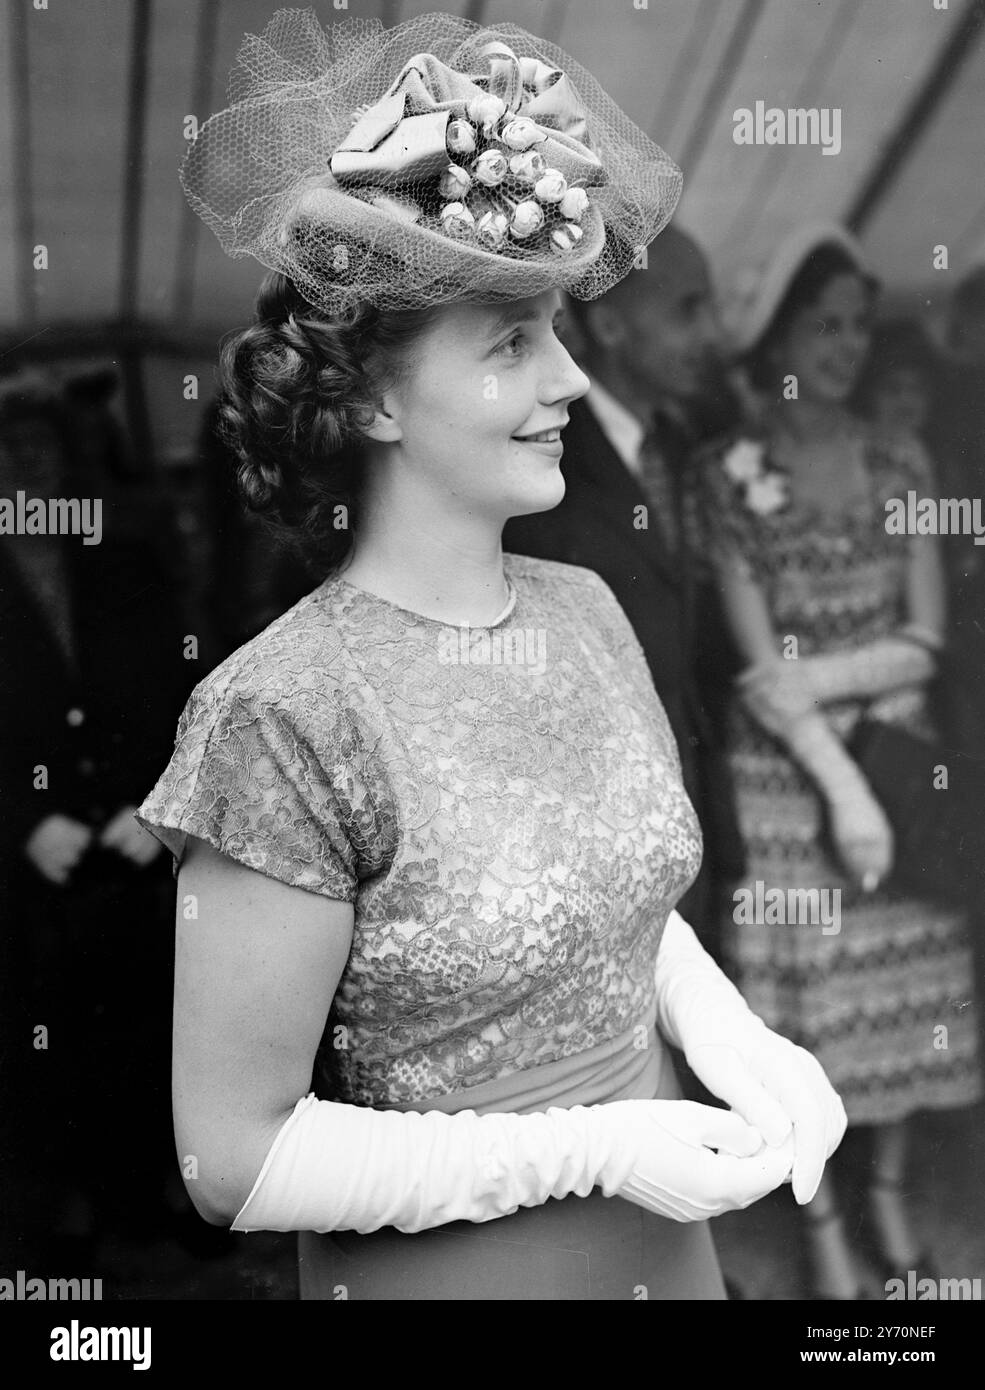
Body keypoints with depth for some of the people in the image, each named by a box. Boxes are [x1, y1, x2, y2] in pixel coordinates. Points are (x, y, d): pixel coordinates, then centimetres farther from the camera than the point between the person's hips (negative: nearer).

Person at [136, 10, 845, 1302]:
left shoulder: (585, 610, -5)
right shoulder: (290, 720, -25)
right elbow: (235, 1159, -19)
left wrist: (733, 1038, -8)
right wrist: (596, 1151, -22)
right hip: (443, 1268, -5)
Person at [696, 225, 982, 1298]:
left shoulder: (897, 461, 2)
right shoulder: (727, 476, -9)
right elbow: (760, 664, -12)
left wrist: (823, 674, -16)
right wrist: (842, 786, -15)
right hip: (786, 776, -3)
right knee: (805, 1003, 5)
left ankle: (889, 1193, 35)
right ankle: (822, 1226, 26)